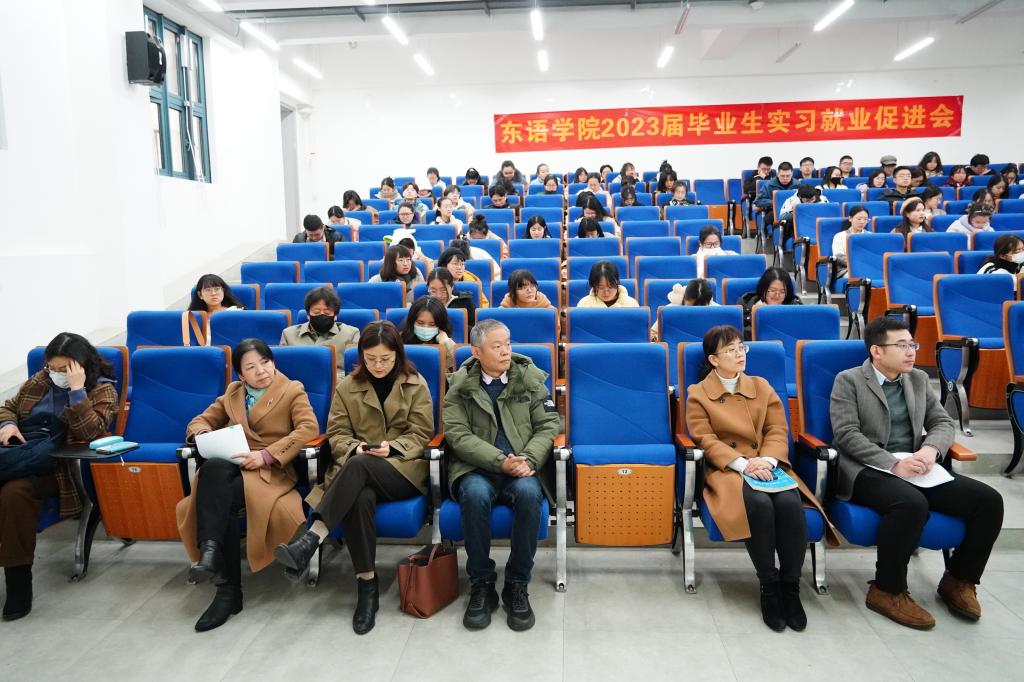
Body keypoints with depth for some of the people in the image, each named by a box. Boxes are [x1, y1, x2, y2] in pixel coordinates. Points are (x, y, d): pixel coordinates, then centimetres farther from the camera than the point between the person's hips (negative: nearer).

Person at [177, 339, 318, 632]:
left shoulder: (293, 391, 8)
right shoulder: (232, 393, 24)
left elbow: (309, 428, -8)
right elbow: (201, 420, 24)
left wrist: (266, 454, -19)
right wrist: (203, 436, -4)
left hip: (271, 468, -3)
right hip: (230, 464, 4)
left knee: (221, 499, -32)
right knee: (213, 466, -34)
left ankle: (229, 590, -31)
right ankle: (210, 550, -37)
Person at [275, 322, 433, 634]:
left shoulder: (416, 385, 7)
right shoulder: (348, 386, 12)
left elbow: (421, 435, 3)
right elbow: (337, 434, 9)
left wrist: (392, 447, -16)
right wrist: (355, 447, -14)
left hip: (404, 467, -1)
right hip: (357, 470, 2)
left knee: (359, 466, -36)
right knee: (360, 498, -36)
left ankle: (311, 539, -42)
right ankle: (367, 584, -27)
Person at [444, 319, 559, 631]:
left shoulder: (530, 378, 9)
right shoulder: (460, 386, 4)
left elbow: (548, 425, 4)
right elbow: (459, 435, -6)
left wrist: (527, 460, -14)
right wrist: (500, 462, -18)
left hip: (521, 467, 1)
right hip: (476, 468, -1)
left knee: (529, 493, -33)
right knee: (475, 494, -34)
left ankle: (517, 586, -14)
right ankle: (481, 585, -14)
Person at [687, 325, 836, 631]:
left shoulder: (762, 386, 17)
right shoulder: (698, 394, 6)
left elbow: (778, 431, 8)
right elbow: (706, 440, -4)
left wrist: (766, 460, -13)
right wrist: (742, 464, -19)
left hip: (766, 465, 3)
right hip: (727, 469, -3)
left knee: (790, 502, -30)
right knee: (759, 503, -34)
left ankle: (790, 586, -15)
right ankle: (768, 586, -17)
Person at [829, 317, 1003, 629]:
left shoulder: (919, 379, 17)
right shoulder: (848, 380, -2)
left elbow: (943, 422, 14)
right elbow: (847, 434, -11)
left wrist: (930, 449, -10)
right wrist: (893, 464, -22)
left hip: (915, 467, 6)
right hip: (868, 469, -6)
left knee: (989, 500, -13)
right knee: (912, 503, -37)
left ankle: (958, 580, 7)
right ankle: (887, 591, -17)